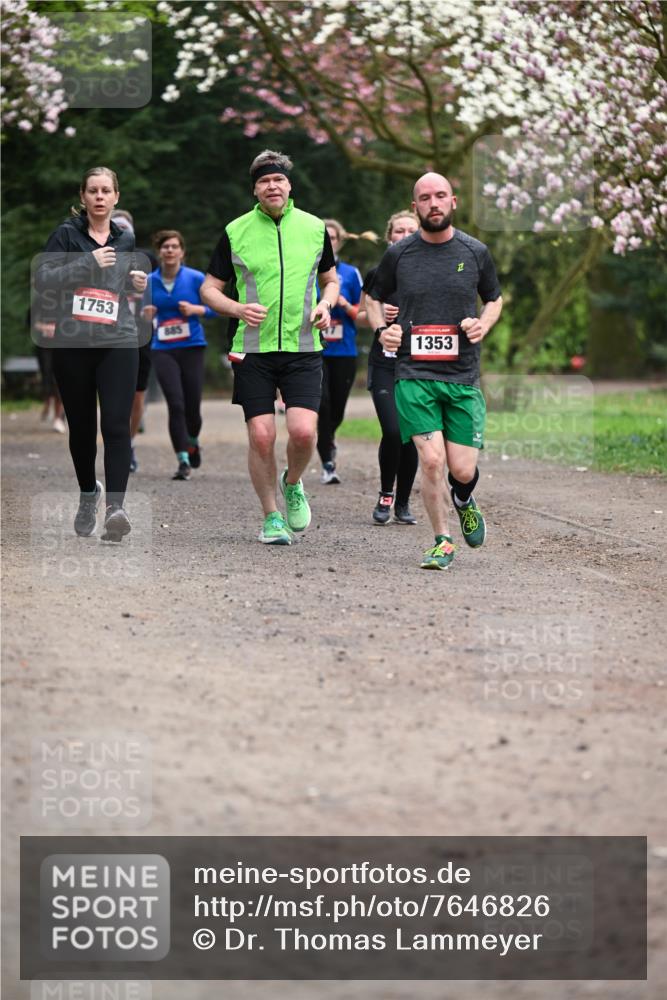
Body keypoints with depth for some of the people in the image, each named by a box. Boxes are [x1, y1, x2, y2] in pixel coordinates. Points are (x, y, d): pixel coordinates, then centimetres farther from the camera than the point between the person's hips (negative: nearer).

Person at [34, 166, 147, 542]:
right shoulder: (66, 234, 2)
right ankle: (88, 493, 33)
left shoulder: (126, 240, 13)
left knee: (117, 424, -14)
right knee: (82, 425, 9)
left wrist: (139, 284, 5)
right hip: (73, 344, -1)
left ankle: (115, 506, -23)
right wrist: (89, 263, -14)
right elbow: (43, 278, -7)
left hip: (118, 343, 1)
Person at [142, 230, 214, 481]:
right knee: (176, 404, -13)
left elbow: (214, 308, 4)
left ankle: (193, 441, 38)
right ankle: (183, 461, -9)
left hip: (192, 347, 0)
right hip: (162, 350, 0)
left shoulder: (196, 278, -1)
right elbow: (145, 312, 15)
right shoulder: (150, 281, 4)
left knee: (192, 406, 3)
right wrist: (146, 316, -7)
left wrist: (195, 309, -14)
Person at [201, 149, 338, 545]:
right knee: (261, 437, -4)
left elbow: (331, 278, 20)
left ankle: (293, 485, 18)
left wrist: (326, 304, -1)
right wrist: (238, 309, -12)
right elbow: (209, 288, 7)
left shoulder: (314, 227, 6)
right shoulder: (235, 232, 2)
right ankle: (272, 516, 13)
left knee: (303, 431, -14)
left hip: (303, 349, 0)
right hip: (253, 349, 0)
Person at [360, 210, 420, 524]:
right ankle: (385, 495, 5)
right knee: (392, 431, -16)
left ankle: (403, 504, 16)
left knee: (410, 436, 1)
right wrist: (379, 314, -8)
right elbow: (360, 316, 12)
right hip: (384, 365, -1)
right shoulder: (377, 275, 3)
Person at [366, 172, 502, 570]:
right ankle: (443, 542, 5)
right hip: (414, 374, -1)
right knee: (431, 460, -13)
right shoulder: (399, 254, 3)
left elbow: (495, 298, 20)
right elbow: (375, 297, 19)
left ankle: (464, 502, 34)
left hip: (463, 376, 1)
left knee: (462, 469, -4)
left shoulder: (475, 252, 5)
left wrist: (483, 324, -1)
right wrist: (382, 329, -1)